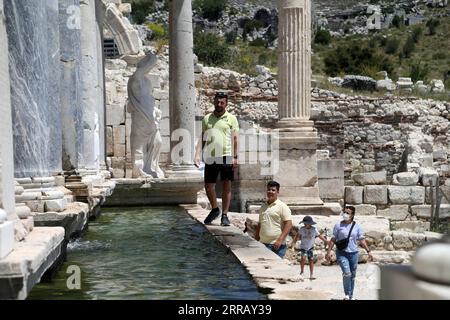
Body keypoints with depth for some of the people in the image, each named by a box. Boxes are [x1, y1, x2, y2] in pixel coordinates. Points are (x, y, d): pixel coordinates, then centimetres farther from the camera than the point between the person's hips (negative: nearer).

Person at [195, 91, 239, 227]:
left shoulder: (231, 119, 4)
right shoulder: (207, 118, 12)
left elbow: (235, 139, 1)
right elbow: (202, 138, 12)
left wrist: (235, 157, -7)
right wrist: (198, 155, 1)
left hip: (226, 156, -3)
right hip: (210, 157, 3)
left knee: (226, 186, 1)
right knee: (208, 185, 6)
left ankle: (224, 215, 9)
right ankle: (215, 209, 28)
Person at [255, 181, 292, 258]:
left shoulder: (282, 206, -4)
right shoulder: (263, 207, 17)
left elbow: (288, 224, -11)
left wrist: (280, 240, -20)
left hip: (276, 245, -6)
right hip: (263, 244, 6)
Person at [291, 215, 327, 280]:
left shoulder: (314, 229, -9)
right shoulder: (302, 229, -7)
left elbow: (319, 236, -1)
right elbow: (297, 235, 7)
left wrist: (325, 241, -3)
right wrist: (294, 242, 2)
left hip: (310, 247, 1)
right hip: (303, 247, -1)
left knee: (311, 260, 0)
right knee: (303, 258, -21)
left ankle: (311, 275, 10)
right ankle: (302, 272, -4)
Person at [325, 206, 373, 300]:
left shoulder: (356, 226, 4)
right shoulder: (338, 225, -2)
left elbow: (362, 240, 7)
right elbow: (333, 239, 1)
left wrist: (368, 251, 0)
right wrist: (329, 251, -4)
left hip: (353, 253, 3)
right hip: (342, 253, -3)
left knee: (352, 276, 10)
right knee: (347, 273, -20)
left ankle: (351, 296, 24)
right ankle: (347, 294, -4)